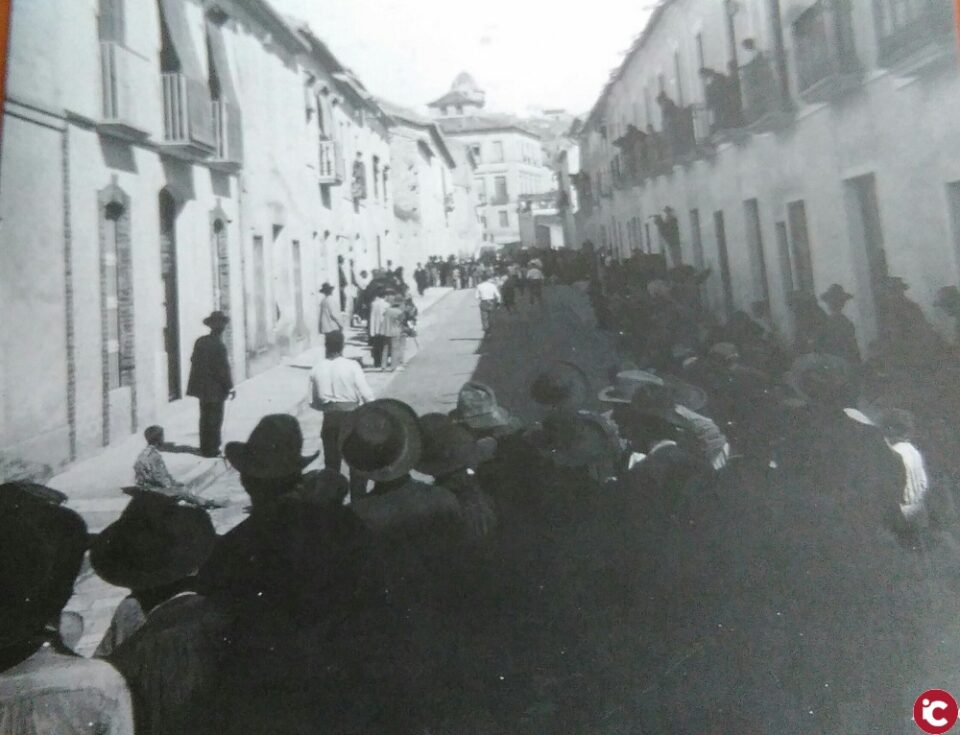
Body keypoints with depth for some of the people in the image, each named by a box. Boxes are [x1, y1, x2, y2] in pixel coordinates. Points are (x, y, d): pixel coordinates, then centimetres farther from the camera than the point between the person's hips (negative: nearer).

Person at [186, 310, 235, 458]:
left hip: (202, 387, 7)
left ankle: (204, 447, 24)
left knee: (205, 418, 16)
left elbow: (194, 361, 10)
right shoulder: (219, 346, -20)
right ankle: (212, 449, 8)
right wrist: (230, 387, -9)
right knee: (215, 420, 3)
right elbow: (224, 369, -18)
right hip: (216, 389, -7)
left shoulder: (200, 341, 2)